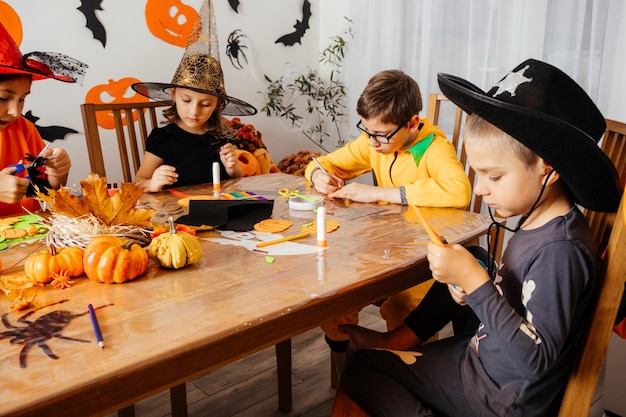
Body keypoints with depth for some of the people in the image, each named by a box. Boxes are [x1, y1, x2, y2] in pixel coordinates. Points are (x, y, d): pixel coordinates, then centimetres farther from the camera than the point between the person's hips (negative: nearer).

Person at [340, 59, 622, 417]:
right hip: (480, 356, 9)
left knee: (361, 369, -2)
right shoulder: (535, 222, -2)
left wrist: (475, 281, -34)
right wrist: (470, 286, -9)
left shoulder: (561, 249, -30)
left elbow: (536, 358, -33)